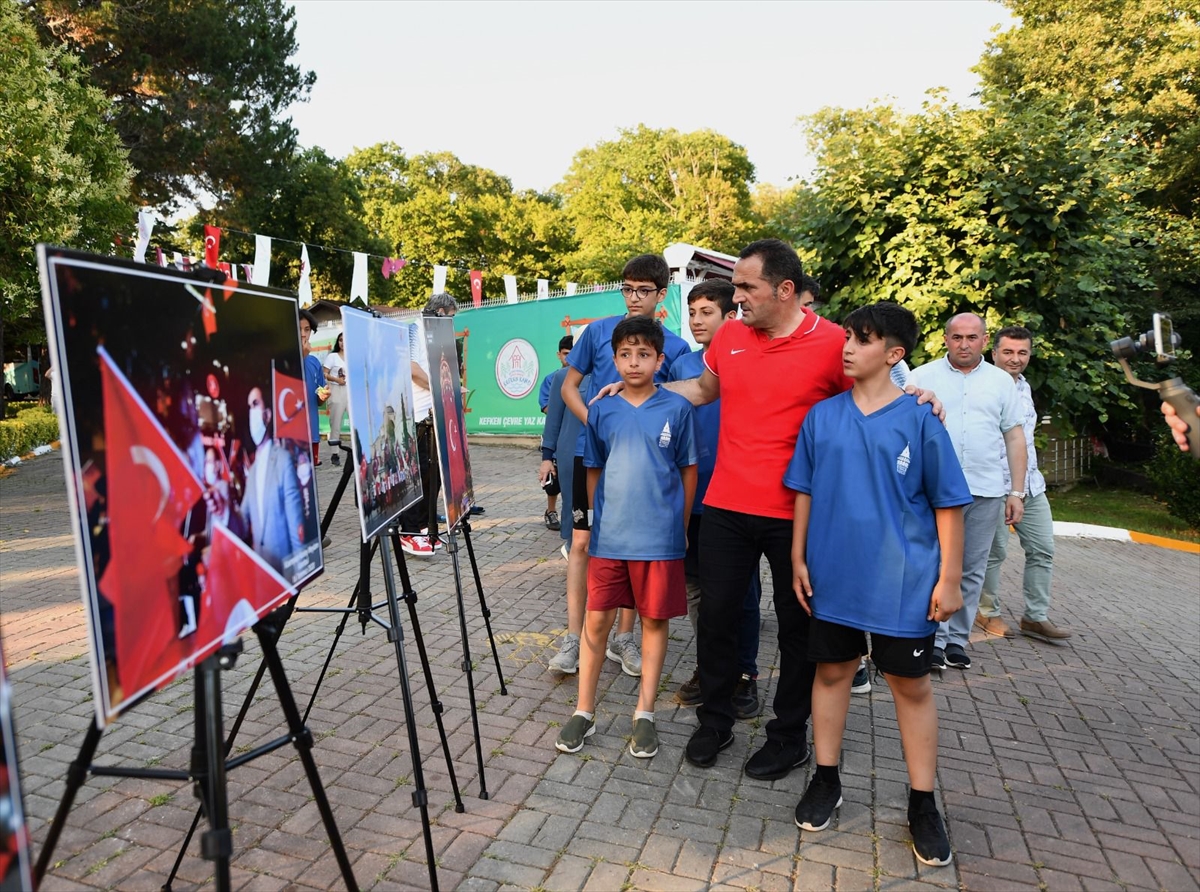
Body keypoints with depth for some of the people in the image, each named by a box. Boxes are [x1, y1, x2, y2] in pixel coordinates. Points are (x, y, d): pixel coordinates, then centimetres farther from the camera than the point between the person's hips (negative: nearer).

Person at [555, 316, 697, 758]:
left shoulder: (677, 408, -4)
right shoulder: (602, 411, 2)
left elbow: (688, 470, 3)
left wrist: (681, 526, 5)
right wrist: (600, 518, 11)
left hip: (660, 539, -2)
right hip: (608, 538, 2)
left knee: (655, 621, 9)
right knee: (596, 620, 6)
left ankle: (644, 714, 24)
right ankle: (584, 712, 21)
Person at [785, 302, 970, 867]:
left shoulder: (919, 421, -6)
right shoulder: (822, 416, 2)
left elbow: (948, 504, -2)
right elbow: (804, 491, 7)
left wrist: (950, 578, -4)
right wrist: (798, 557, 5)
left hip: (903, 582, -2)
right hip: (832, 575, 3)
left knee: (911, 685, 9)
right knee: (831, 671, 13)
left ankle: (922, 804, 26)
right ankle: (826, 781, 31)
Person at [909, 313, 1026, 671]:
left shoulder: (1002, 381, 11)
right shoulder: (922, 377, 4)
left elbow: (1015, 438, 11)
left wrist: (1017, 492, 5)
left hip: (987, 492, 3)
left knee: (973, 570, 9)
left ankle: (957, 640, 20)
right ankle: (933, 640, 8)